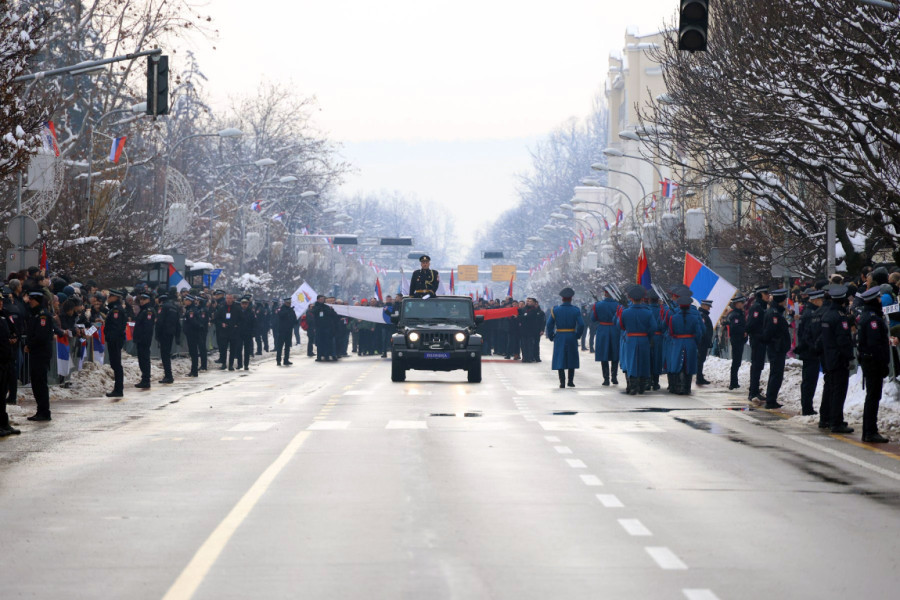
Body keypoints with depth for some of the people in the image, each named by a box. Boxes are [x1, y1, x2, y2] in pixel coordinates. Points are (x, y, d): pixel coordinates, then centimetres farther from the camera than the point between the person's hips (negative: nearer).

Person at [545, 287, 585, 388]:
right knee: (571, 360, 13)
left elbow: (549, 324, -7)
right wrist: (577, 335, 5)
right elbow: (581, 325, -9)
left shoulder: (555, 310, -4)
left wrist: (551, 337, 4)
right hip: (572, 337, 1)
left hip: (559, 337, -1)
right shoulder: (576, 310, -4)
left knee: (560, 360, 3)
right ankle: (571, 381, 14)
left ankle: (562, 382, -4)